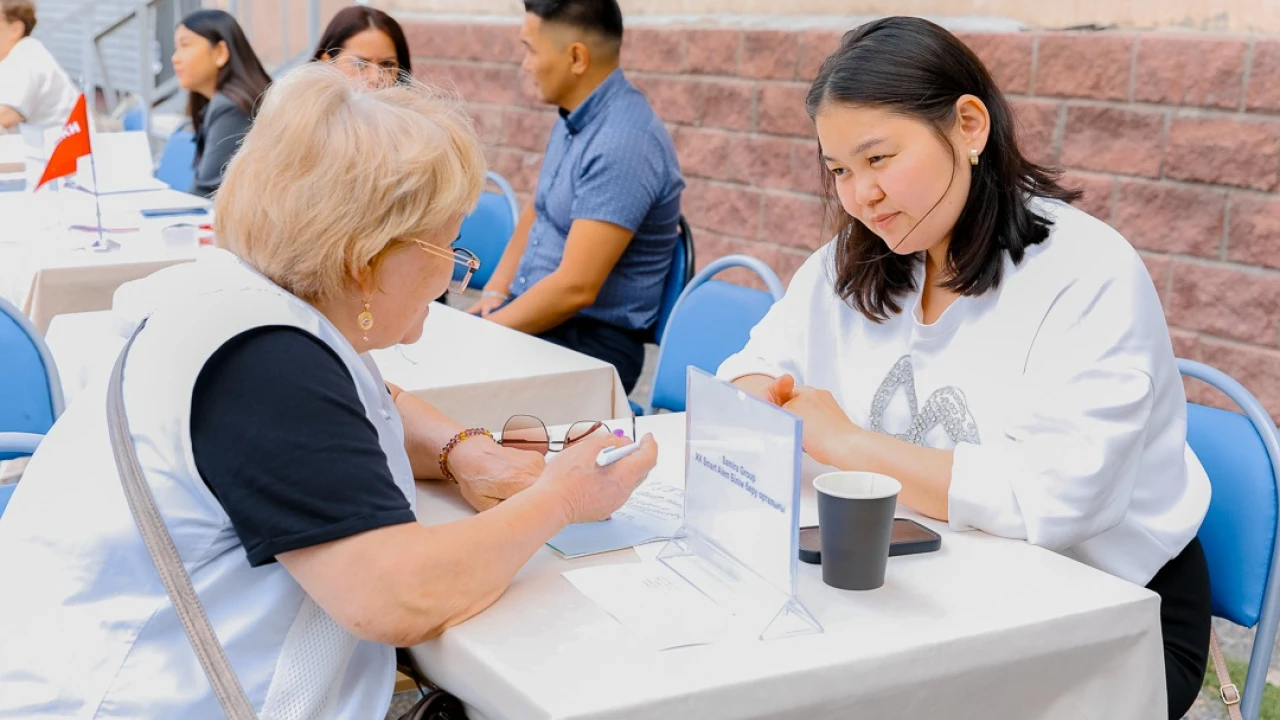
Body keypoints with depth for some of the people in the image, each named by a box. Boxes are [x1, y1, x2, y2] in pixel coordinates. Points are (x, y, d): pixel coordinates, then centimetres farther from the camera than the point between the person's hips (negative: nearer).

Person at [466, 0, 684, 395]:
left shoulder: (624, 142, -23)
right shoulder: (575, 117, 7)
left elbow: (576, 287, -26)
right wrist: (494, 293, 7)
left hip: (591, 339, -9)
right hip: (534, 312, 9)